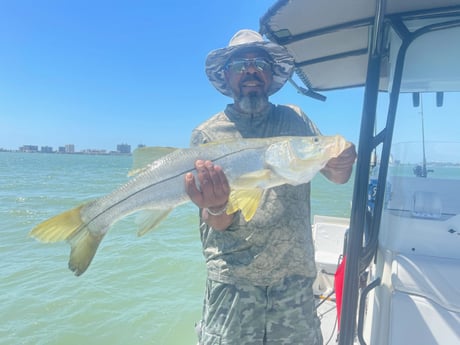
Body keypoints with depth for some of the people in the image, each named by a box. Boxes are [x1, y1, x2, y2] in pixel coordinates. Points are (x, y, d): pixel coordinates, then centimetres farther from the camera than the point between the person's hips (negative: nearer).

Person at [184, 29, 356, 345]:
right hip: (233, 282, -2)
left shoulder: (295, 120, 3)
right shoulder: (207, 135, -4)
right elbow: (217, 224, -7)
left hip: (295, 279, 2)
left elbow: (338, 177, 1)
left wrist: (341, 165, -22)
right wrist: (216, 206, -30)